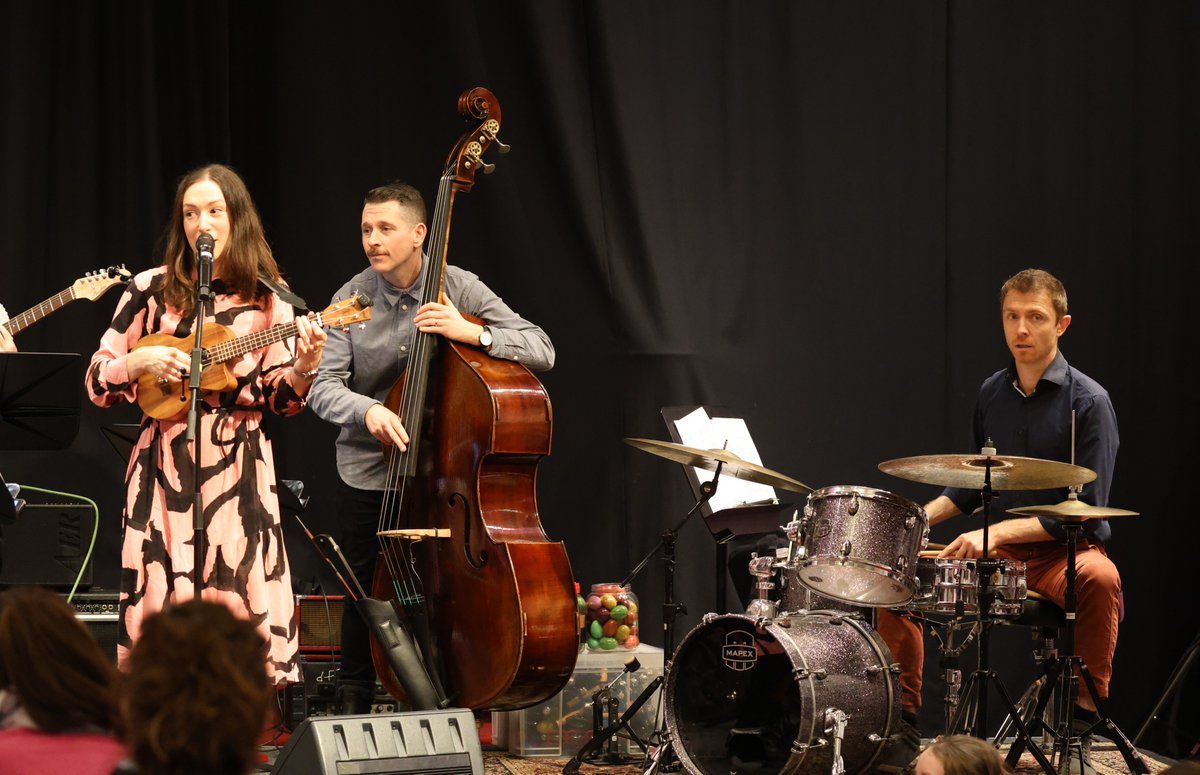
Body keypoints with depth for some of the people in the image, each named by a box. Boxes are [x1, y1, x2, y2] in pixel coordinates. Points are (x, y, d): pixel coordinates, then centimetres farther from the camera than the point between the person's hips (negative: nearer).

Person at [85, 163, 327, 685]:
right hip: (166, 467, 0)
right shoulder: (151, 290, 5)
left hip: (239, 469, 0)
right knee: (167, 604, -4)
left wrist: (302, 368, -12)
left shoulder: (269, 298, 6)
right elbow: (97, 383, 6)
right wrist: (142, 362, -11)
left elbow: (278, 397, 7)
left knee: (240, 602, -5)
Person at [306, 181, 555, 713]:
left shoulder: (459, 288, -7)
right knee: (365, 594, 6)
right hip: (369, 474, 1)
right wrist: (367, 410, -33)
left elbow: (542, 351, -12)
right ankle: (353, 705, 24)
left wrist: (473, 333, -27)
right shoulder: (352, 300, -4)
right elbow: (323, 387, -13)